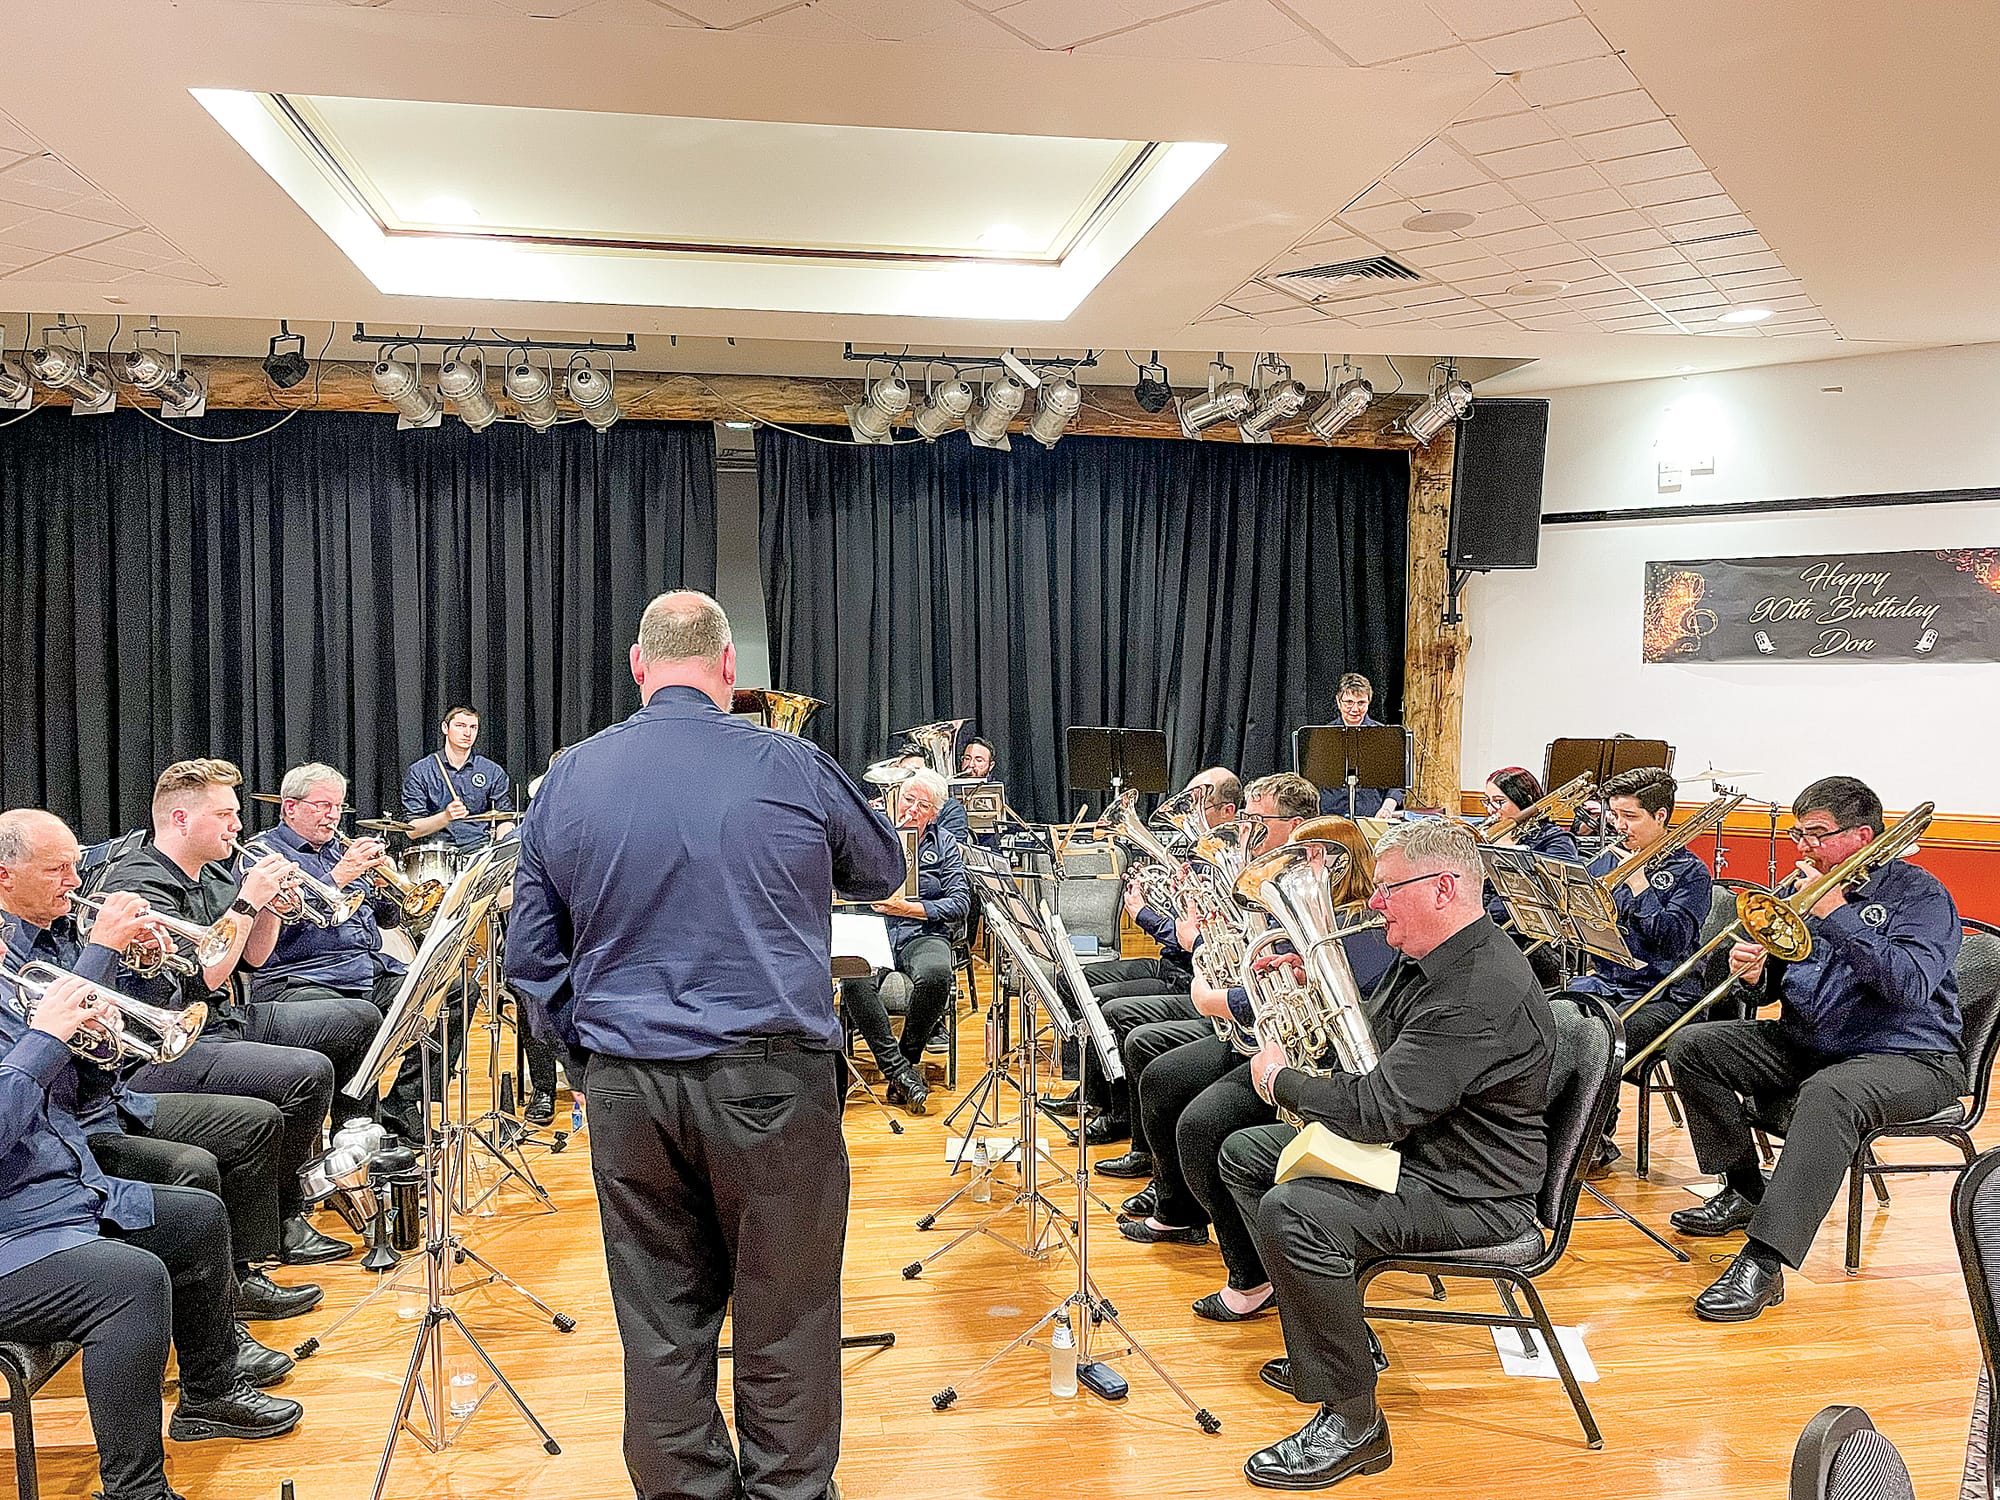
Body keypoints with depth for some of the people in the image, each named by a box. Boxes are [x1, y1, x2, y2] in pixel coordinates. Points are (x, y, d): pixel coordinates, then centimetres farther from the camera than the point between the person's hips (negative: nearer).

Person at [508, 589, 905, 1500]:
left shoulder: (568, 779, 4)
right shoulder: (789, 767, -5)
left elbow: (530, 955, 8)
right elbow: (883, 872, 13)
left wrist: (588, 1054, 14)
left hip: (626, 1084, 3)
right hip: (770, 1077, -3)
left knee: (661, 1324, 13)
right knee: (785, 1318, 10)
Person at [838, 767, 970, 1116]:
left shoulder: (945, 845, 11)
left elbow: (961, 902, 0)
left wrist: (910, 909, -12)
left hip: (923, 934, 0)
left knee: (935, 974, -36)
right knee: (854, 979, -34)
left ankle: (908, 1056, -12)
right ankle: (898, 1071, -23)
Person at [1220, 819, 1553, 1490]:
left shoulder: (1482, 993, -29)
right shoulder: (1427, 958, 5)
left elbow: (1379, 1109, -32)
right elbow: (1367, 1042, 20)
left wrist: (1280, 1080, -14)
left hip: (1468, 1192, -11)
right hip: (1407, 1145, 11)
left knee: (1291, 1211, -31)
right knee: (1244, 1154, 13)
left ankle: (1352, 1424, -16)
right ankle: (1329, 1338, 20)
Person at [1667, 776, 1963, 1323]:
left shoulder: (1919, 893, -9)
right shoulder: (1805, 886, 10)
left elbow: (1911, 986, -26)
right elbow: (1778, 981, 17)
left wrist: (1837, 913, -25)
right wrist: (1757, 972, -8)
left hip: (1907, 1057, -7)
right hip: (1806, 1043, 8)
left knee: (1828, 1093, -40)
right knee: (1692, 1045, -5)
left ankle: (1763, 1262, -44)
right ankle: (1745, 1191, 3)